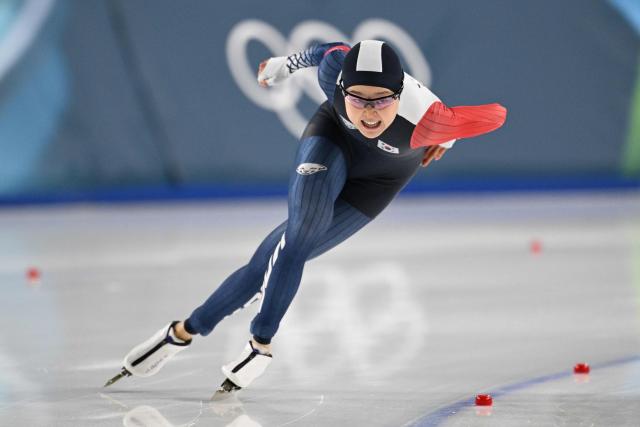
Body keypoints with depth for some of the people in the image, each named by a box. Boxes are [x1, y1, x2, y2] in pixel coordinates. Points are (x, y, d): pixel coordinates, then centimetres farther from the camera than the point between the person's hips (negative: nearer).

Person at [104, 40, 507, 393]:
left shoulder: (427, 120, -42)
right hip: (333, 137, 1)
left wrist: (446, 138, -6)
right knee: (303, 227, -27)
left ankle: (188, 330, 0)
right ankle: (262, 344, -12)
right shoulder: (336, 71, -35)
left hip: (379, 176, -1)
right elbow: (329, 50, -10)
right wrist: (289, 63, 10)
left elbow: (496, 114, -26)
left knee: (287, 251, -10)